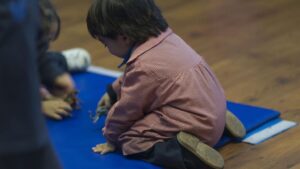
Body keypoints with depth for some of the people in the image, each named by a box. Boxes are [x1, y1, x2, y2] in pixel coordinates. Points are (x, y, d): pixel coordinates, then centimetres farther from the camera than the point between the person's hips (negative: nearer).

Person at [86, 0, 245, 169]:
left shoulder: (143, 66, -23)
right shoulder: (163, 37, 3)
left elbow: (126, 110, -9)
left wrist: (112, 138, 7)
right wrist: (113, 92, 35)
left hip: (197, 126, -10)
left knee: (130, 140, -10)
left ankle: (185, 153, -26)